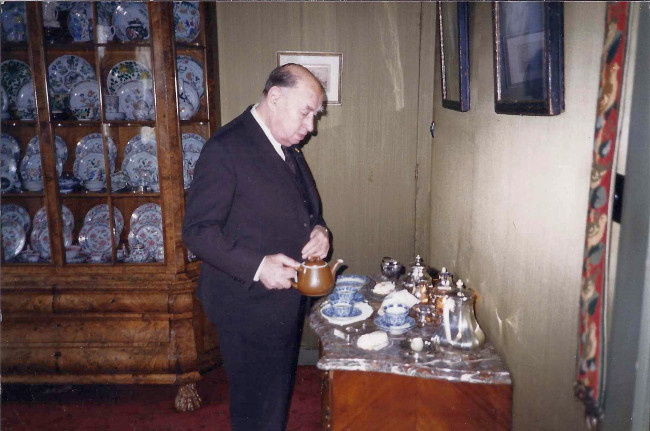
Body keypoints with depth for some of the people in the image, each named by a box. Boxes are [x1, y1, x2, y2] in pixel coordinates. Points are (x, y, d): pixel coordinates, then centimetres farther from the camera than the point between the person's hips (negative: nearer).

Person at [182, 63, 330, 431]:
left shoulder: (288, 147, 9)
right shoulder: (225, 149, -18)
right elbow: (198, 230, -19)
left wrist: (318, 229, -3)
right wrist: (257, 266, -29)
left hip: (288, 302, 8)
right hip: (250, 308, -8)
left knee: (279, 395, 23)